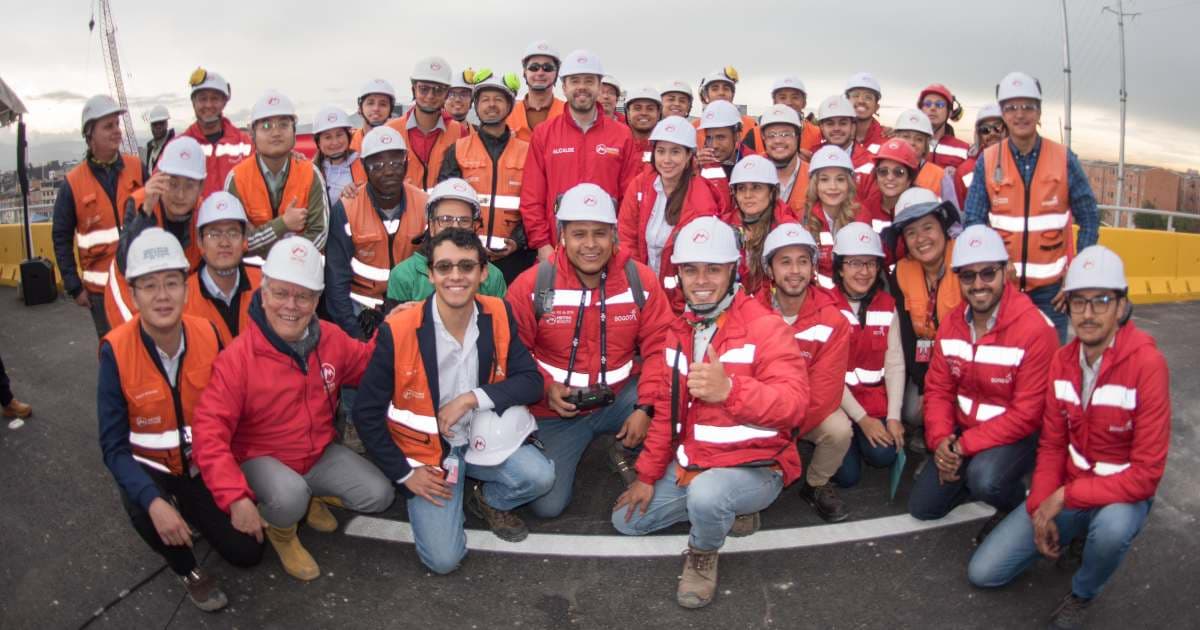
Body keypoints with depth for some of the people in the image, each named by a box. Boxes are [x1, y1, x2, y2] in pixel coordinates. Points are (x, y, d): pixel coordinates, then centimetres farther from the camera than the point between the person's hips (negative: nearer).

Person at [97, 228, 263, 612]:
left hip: (204, 466, 2)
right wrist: (154, 501, -36)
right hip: (150, 468, -2)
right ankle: (185, 567, -1)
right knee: (143, 506, -35)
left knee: (247, 553, -3)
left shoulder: (208, 336, -15)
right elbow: (114, 447, -21)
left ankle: (194, 513, 30)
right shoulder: (116, 351, -23)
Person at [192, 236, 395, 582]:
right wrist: (236, 497, -36)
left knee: (379, 496, -7)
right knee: (290, 498, -35)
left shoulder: (332, 339, -9)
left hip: (320, 453, 5)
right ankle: (279, 529, 5)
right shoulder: (237, 357, -25)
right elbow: (209, 433, -27)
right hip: (262, 459, -5)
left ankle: (311, 497, 21)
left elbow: (368, 364, 11)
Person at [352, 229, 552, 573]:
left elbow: (531, 382, -7)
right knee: (443, 558, -14)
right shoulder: (398, 331, -19)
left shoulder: (498, 315, -9)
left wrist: (472, 398, -21)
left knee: (541, 476, -24)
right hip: (427, 449, -2)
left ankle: (488, 501, 10)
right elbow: (367, 413, -9)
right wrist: (404, 473, -8)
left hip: (484, 438, 3)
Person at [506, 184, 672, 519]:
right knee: (546, 504, -8)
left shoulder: (641, 280, -7)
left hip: (619, 398, 1)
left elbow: (658, 348, -6)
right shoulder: (532, 285, -12)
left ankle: (628, 451, 6)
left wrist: (646, 407, -15)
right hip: (558, 408, -1)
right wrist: (545, 389, -18)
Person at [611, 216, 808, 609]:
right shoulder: (678, 331, 6)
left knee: (705, 494, -37)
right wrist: (648, 475, 8)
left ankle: (703, 556, -1)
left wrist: (729, 389, -43)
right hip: (689, 464, 7)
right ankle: (722, 508, 17)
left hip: (754, 466, -7)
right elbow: (666, 410, 11)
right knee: (626, 519, 7)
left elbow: (793, 403, -27)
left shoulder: (765, 326, -17)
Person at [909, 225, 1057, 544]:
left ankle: (1017, 505, 1)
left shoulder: (1035, 329, -23)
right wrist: (940, 440, -15)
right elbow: (938, 389, 2)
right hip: (963, 431, 6)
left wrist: (964, 445, -25)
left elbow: (1026, 415, -23)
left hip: (1017, 434, -6)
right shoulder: (951, 324, -2)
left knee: (984, 480, -35)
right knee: (922, 507, 3)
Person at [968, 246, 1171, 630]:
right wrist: (1041, 509, -9)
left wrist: (1065, 496, -25)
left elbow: (1147, 472, -24)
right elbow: (1051, 445, 3)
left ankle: (1082, 595, -6)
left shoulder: (1146, 364, -23)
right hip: (1062, 495, 4)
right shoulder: (1062, 360, -4)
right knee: (982, 573, -2)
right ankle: (1072, 533, 21)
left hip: (1122, 494, -4)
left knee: (1112, 525, -41)